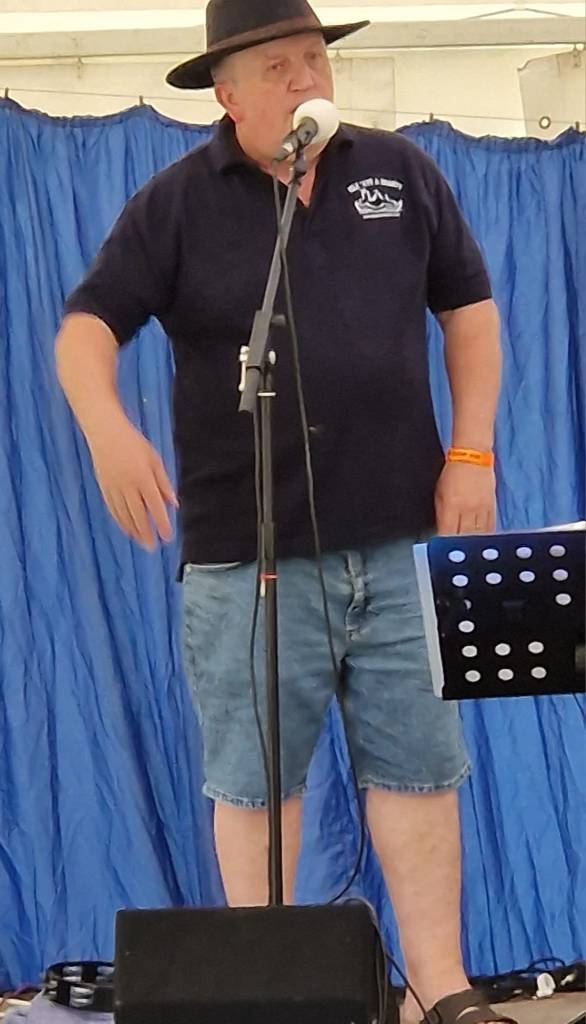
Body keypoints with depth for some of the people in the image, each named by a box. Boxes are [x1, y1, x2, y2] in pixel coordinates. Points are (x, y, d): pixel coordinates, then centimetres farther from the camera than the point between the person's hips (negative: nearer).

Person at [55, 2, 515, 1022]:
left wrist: (471, 454, 3)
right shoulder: (177, 203, 0)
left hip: (402, 543, 2)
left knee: (419, 768, 4)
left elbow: (469, 308, 14)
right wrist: (108, 427, -25)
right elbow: (87, 326, -4)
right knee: (254, 782, 4)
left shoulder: (400, 173, 8)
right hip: (249, 555, -2)